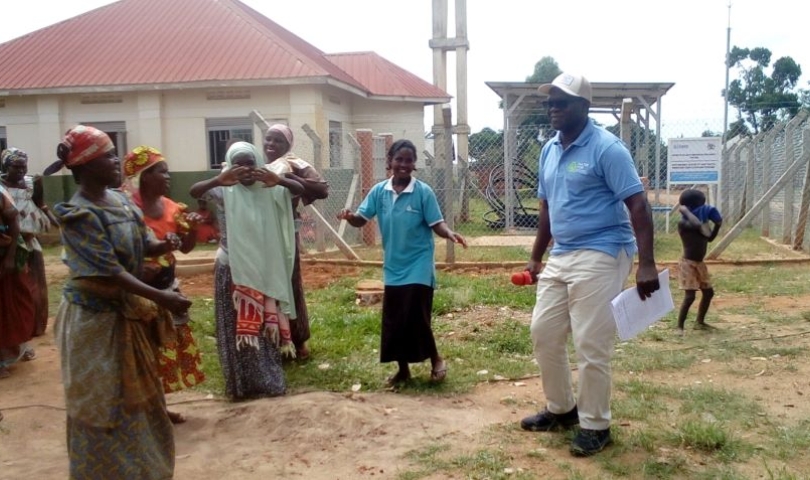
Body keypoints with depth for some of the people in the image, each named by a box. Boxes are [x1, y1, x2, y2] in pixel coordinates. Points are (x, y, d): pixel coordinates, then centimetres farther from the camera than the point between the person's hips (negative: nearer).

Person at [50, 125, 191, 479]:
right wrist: (161, 297, -29)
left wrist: (164, 246, -18)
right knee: (103, 403, 6)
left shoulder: (119, 200, 2)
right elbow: (109, 273, -26)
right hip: (95, 318, -9)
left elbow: (145, 243, 5)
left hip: (126, 311, 9)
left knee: (135, 393, 21)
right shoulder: (79, 215, -23)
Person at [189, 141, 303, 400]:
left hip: (263, 268, 2)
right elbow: (194, 191, -22)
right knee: (237, 327, 6)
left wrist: (280, 181, -34)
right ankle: (242, 384, 17)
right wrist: (217, 180, -43)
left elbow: (300, 190, -12)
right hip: (232, 269, -2)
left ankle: (268, 380, 24)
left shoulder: (269, 189, 0)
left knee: (264, 323, 10)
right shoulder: (224, 191, -5)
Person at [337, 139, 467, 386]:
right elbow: (362, 219, 0)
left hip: (419, 267, -4)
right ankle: (403, 369, 26)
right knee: (393, 320, 9)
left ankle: (436, 360, 17)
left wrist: (449, 233, -30)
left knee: (416, 317, -8)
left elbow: (437, 224, -9)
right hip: (393, 268, 4)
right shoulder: (379, 191, 0)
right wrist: (349, 216, -23)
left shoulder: (423, 192, -10)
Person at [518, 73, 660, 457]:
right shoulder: (549, 151, 12)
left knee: (591, 346, -3)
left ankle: (595, 426, 15)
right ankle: (561, 409, 30)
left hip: (599, 257, -8)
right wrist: (536, 257, 20)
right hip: (560, 257, 8)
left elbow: (637, 204, -17)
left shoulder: (606, 148, -13)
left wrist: (646, 264, -24)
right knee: (543, 333, 12)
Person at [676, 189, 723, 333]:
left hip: (699, 263, 9)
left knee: (708, 292, 18)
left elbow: (709, 237, 15)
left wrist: (717, 225, 6)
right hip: (688, 263, -9)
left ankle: (700, 321, 31)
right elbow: (697, 224, -34)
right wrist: (686, 211, -23)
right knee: (690, 296, -13)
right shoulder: (683, 223, -16)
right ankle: (680, 327, -5)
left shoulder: (702, 222, 11)